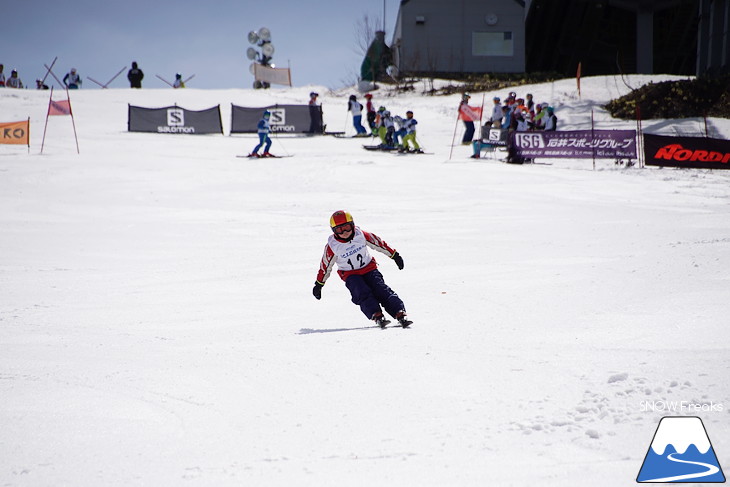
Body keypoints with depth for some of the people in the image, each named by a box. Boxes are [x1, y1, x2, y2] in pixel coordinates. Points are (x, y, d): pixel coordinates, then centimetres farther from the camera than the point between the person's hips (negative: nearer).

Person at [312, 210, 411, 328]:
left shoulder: (361, 235, -10)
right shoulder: (332, 246, -12)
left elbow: (379, 243, 3)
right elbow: (325, 265, 0)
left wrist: (395, 255, 9)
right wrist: (319, 284, 7)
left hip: (369, 269, 1)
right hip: (350, 275, -1)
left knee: (382, 291, -15)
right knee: (363, 294, -26)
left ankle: (400, 314, -24)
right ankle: (377, 316, -38)